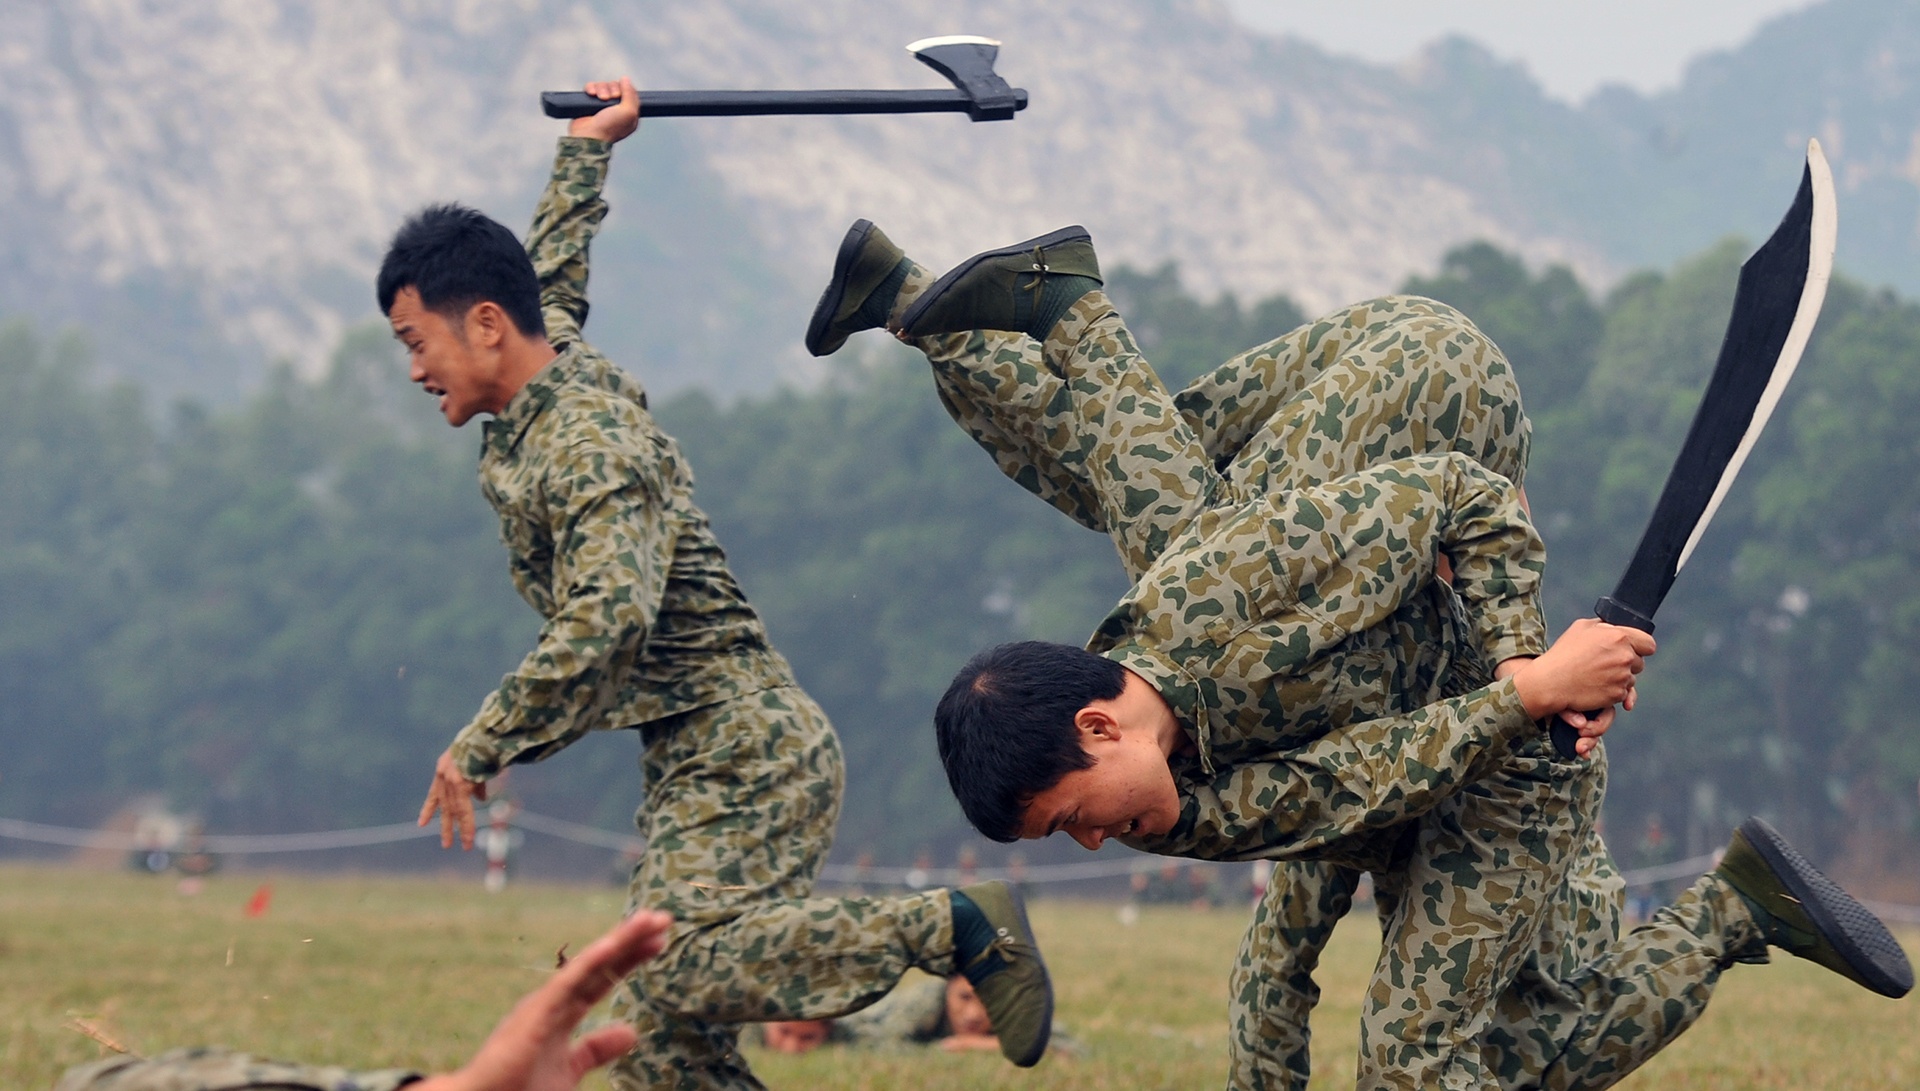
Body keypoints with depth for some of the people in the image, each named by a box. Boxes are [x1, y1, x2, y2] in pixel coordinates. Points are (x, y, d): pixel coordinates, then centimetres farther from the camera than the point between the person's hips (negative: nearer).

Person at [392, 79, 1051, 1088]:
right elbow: (554, 278, 36)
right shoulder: (540, 396, 13)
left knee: (685, 962, -29)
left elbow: (608, 620, -32)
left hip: (746, 753, -10)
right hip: (696, 772, 10)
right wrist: (586, 150, 46)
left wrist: (480, 748, -28)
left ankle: (960, 929, -16)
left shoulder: (589, 447, -17)